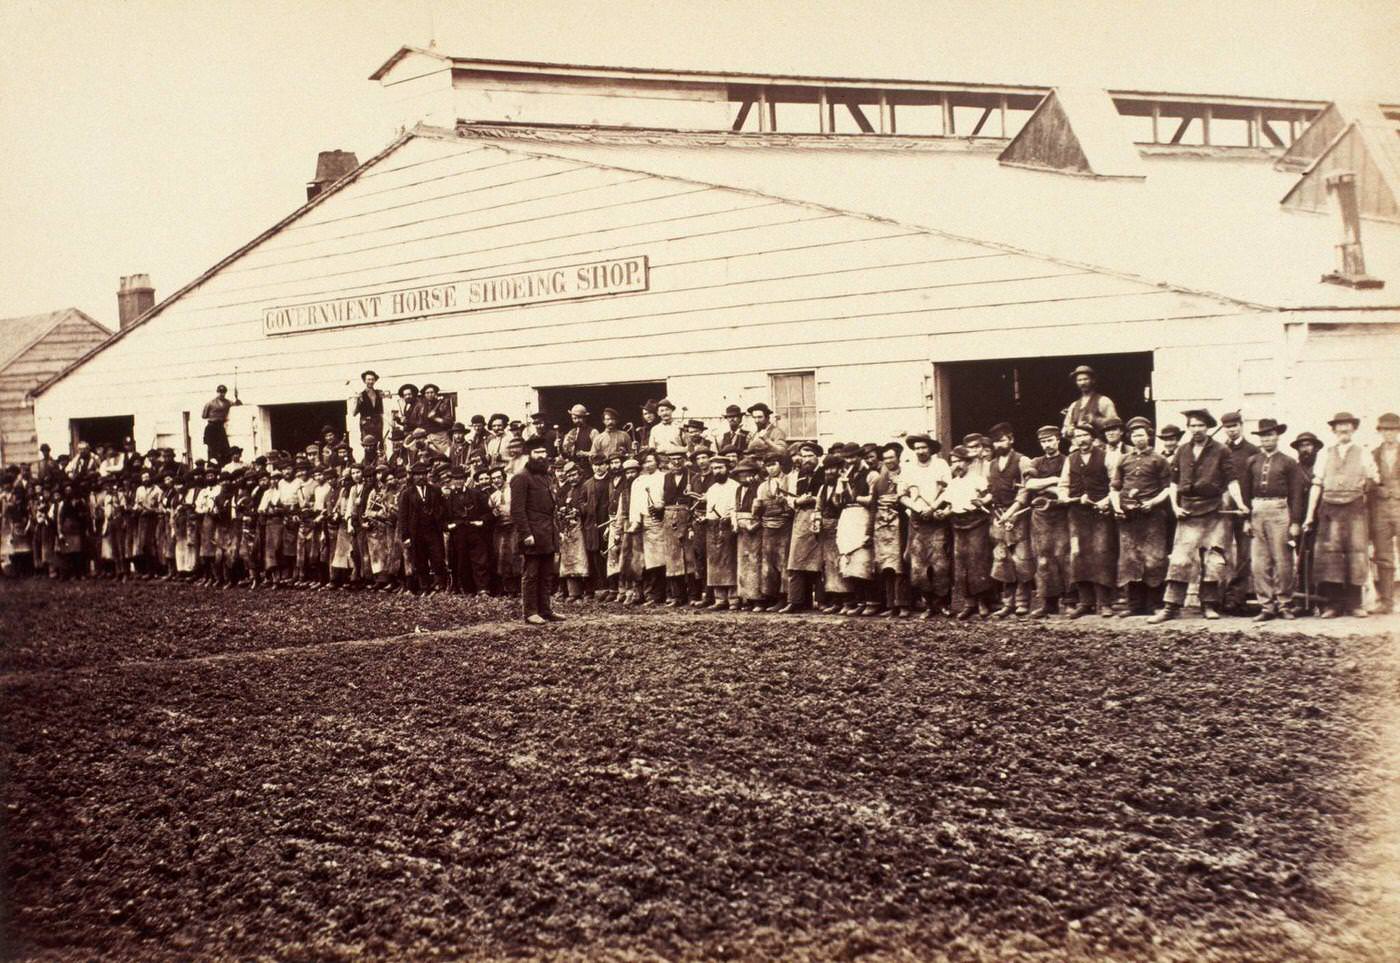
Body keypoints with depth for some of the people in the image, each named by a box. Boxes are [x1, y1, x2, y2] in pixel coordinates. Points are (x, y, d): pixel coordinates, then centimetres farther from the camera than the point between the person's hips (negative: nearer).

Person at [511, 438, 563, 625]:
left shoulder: (545, 477, 19)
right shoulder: (521, 478, -8)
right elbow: (517, 510, -14)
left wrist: (556, 528, 14)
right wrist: (526, 534, -19)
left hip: (548, 535, 8)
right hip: (533, 535, -8)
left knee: (547, 575, 10)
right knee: (531, 574, -3)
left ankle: (545, 610, 15)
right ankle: (530, 612, 1)